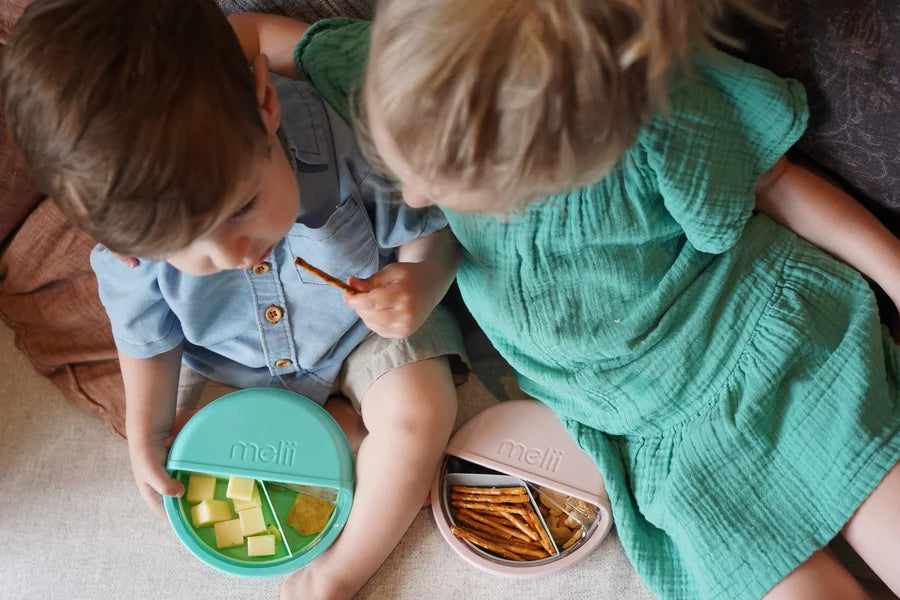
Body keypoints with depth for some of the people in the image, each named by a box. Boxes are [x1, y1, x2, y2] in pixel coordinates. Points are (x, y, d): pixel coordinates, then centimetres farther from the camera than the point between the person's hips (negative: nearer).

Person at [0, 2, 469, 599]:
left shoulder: (350, 143, -38)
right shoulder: (135, 226, -28)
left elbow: (431, 232, -18)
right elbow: (147, 333, -5)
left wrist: (421, 286, -40)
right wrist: (147, 437, 3)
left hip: (360, 325, -2)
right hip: (229, 358, 2)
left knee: (419, 409, -24)